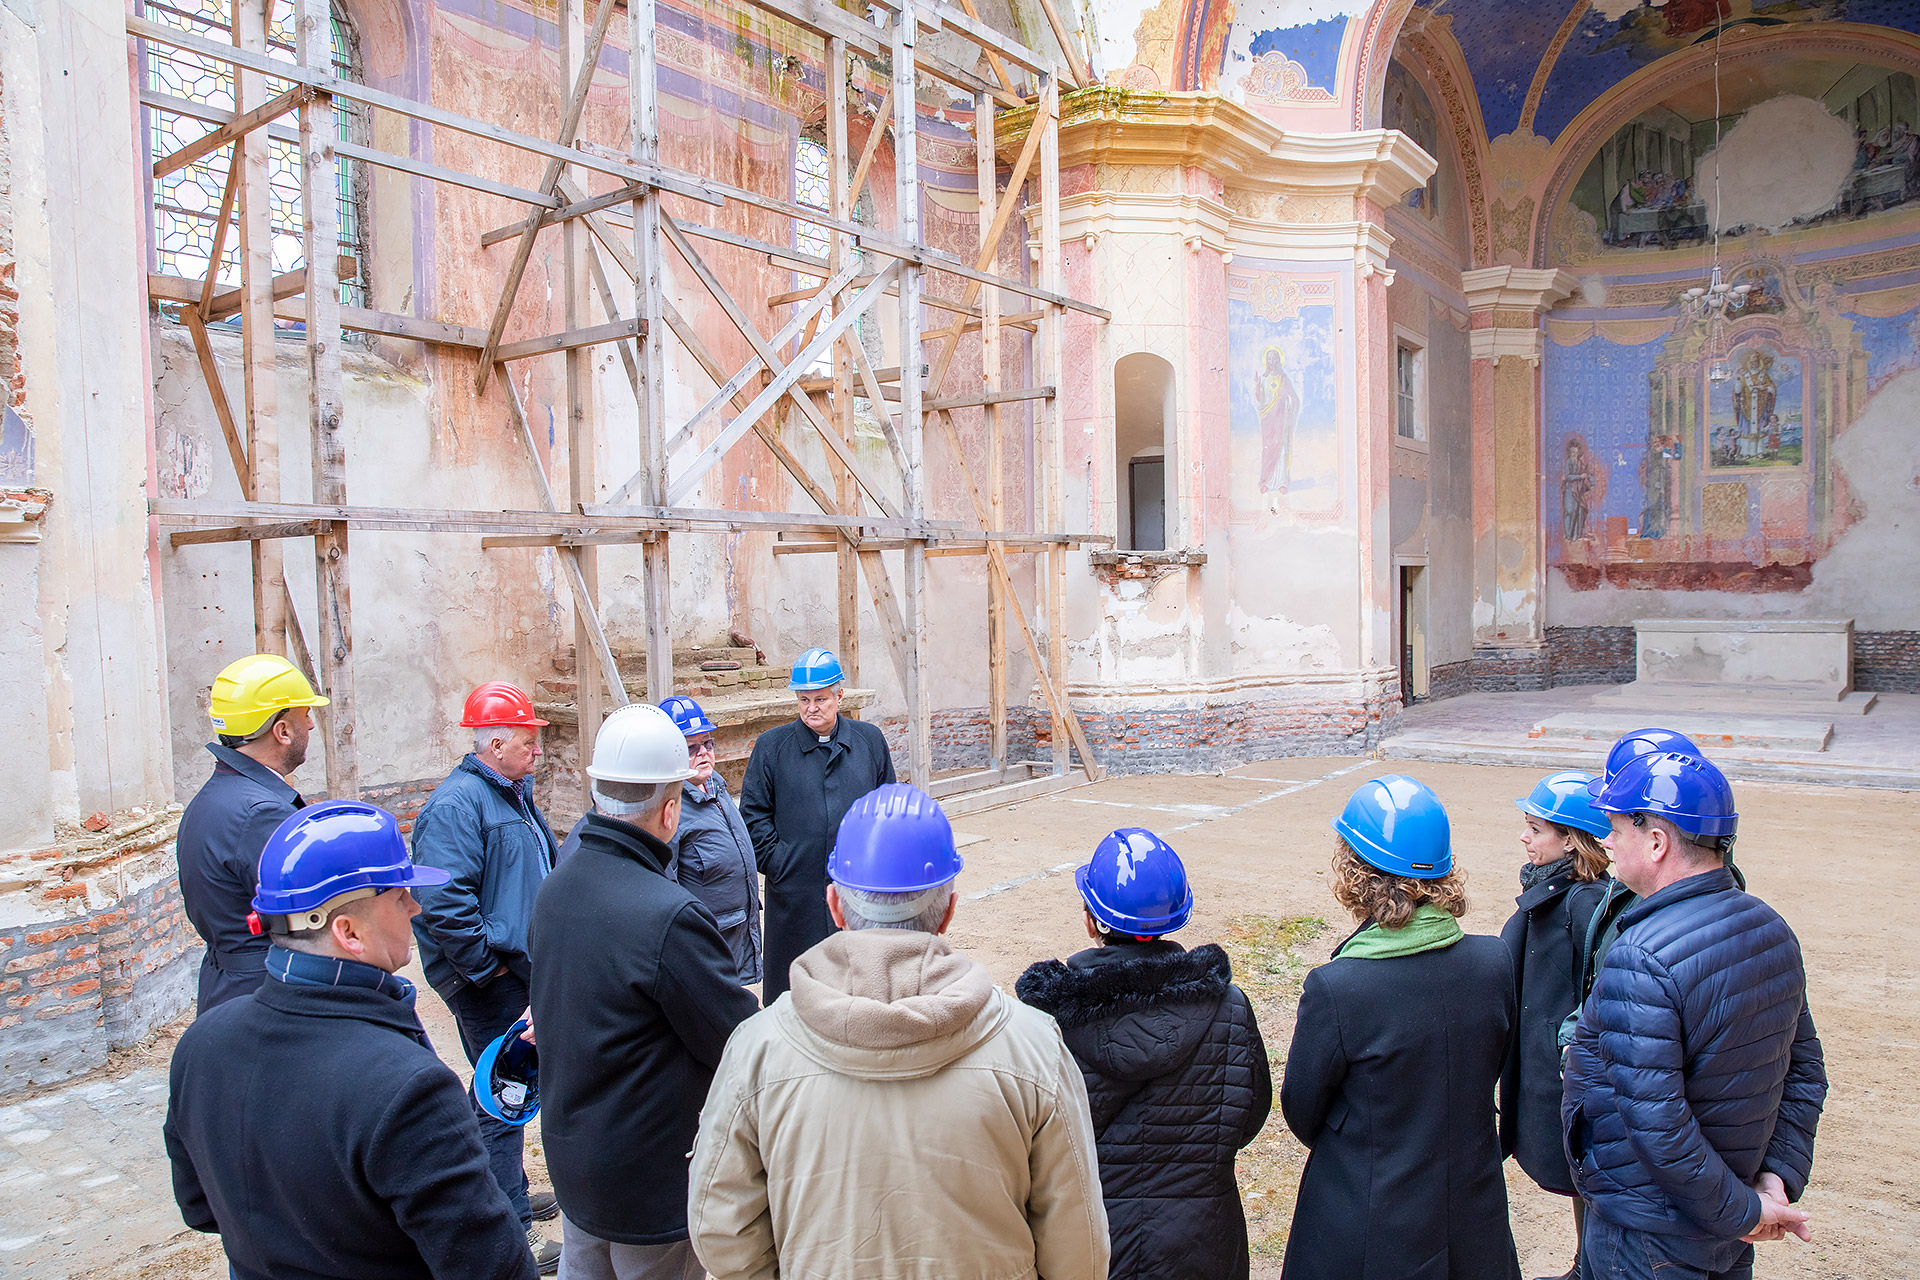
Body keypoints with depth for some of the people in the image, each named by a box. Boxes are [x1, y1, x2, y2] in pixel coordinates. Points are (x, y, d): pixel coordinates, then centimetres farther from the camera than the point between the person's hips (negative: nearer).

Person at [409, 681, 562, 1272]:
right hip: (489, 983, -10)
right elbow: (444, 902, -29)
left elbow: (543, 869, 25)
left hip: (522, 973, 10)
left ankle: (510, 1196, 38)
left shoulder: (515, 794, 12)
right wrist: (488, 964, -22)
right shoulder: (457, 805, -20)